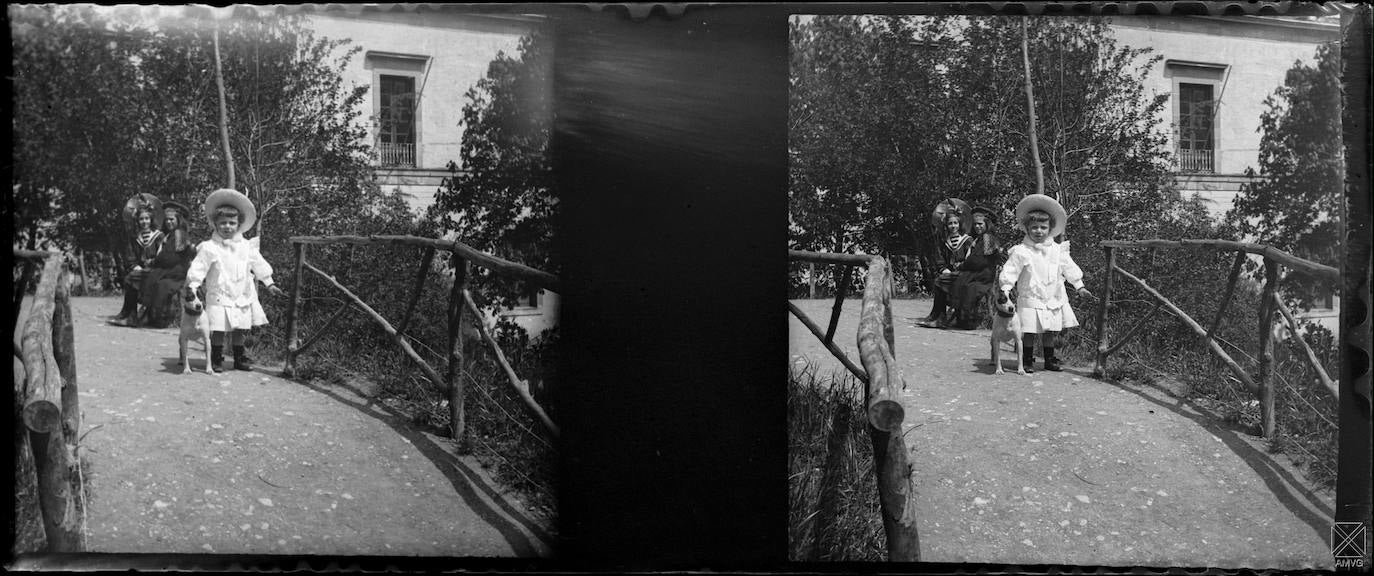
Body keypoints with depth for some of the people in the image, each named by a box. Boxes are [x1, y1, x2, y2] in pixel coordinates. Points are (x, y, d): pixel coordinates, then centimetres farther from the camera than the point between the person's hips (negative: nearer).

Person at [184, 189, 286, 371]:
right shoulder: (209, 248, -6)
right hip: (219, 298, -3)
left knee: (239, 330, 10)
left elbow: (259, 265, 13)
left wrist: (270, 284, 15)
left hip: (242, 297, 3)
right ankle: (216, 359, 12)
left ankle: (240, 358, 22)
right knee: (218, 331, -3)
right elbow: (198, 269, -7)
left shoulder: (246, 247, 5)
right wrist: (191, 287, -15)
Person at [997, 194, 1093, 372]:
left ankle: (1050, 360, 24)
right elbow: (1009, 273, -9)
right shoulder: (1021, 252, -8)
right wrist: (1005, 291, -17)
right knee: (1029, 332, -3)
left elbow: (1069, 268, 14)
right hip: (1031, 300, -4)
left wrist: (1079, 286, 14)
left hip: (1053, 300, 4)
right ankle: (1027, 360, 11)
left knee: (1051, 332, 10)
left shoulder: (1057, 250, 5)